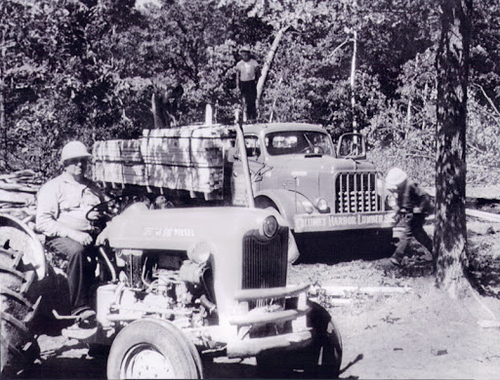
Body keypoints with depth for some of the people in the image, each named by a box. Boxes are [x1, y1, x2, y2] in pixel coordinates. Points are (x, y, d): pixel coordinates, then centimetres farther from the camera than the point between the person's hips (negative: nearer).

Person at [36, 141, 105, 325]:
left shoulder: (92, 188, 21)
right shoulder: (53, 188, 3)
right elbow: (43, 222, -8)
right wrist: (73, 233, -19)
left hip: (92, 236, 5)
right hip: (61, 238, -4)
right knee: (77, 251, -39)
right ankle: (80, 307, -34)